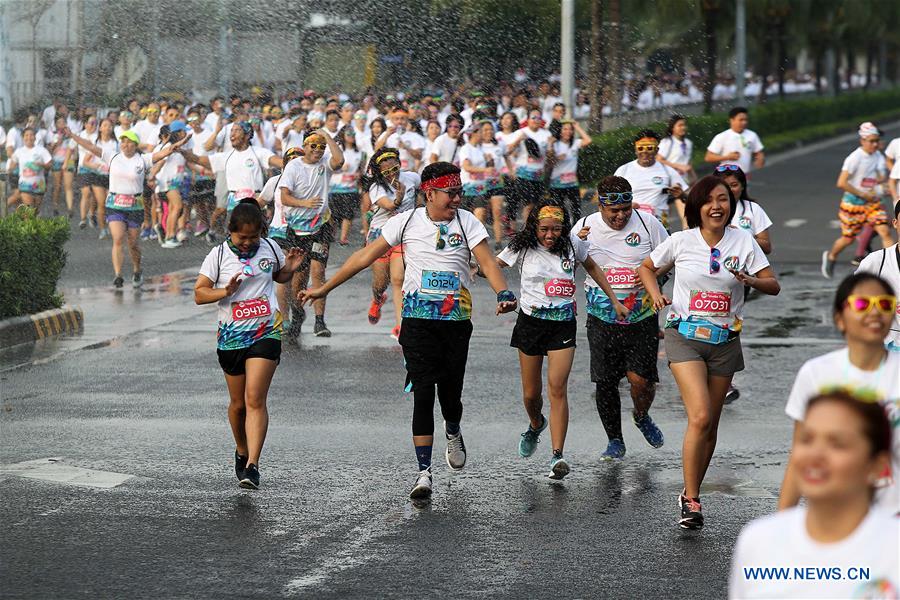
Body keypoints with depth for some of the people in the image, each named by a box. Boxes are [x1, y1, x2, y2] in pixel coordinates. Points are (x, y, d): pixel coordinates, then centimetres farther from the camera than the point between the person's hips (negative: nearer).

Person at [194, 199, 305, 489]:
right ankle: (242, 452, 37)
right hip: (231, 336, 1)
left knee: (255, 400, -13)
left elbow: (280, 276, 22)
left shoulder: (269, 248, 3)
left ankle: (252, 465, -18)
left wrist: (290, 267, -1)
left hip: (266, 334, -1)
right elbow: (199, 293, -3)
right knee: (238, 403, 12)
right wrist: (225, 291, -21)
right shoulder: (218, 255, -2)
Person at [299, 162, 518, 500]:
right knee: (423, 393, -10)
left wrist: (504, 294, -30)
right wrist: (324, 289, 9)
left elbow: (487, 262, -9)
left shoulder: (467, 223, 2)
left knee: (450, 394, 5)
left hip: (456, 320, 1)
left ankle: (453, 433, 42)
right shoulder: (407, 222, 3)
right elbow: (366, 256, 8)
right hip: (418, 319, -1)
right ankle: (424, 472, -9)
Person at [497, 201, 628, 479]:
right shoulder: (522, 248, -5)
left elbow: (592, 268, 18)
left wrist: (614, 300, 19)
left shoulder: (572, 246, -1)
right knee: (531, 392, 8)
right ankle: (536, 425, 44)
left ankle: (557, 456, -19)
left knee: (557, 387, -15)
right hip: (531, 322, 1)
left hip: (563, 324, -1)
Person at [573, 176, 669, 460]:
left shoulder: (647, 223, -3)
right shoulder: (585, 227, -2)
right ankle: (614, 440, 21)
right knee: (605, 383, 2)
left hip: (642, 318, -1)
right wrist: (574, 244, -17)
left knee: (641, 379, -10)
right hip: (603, 320, 1)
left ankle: (641, 416, 24)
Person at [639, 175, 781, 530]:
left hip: (724, 341, 3)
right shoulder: (681, 241, -1)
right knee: (700, 417, -19)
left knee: (709, 426, 8)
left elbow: (773, 285, 0)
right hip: (685, 337, -3)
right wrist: (656, 296, -4)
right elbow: (647, 268, 15)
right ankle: (691, 501, -13)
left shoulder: (743, 241, 2)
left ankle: (691, 494, 24)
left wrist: (749, 280, -20)